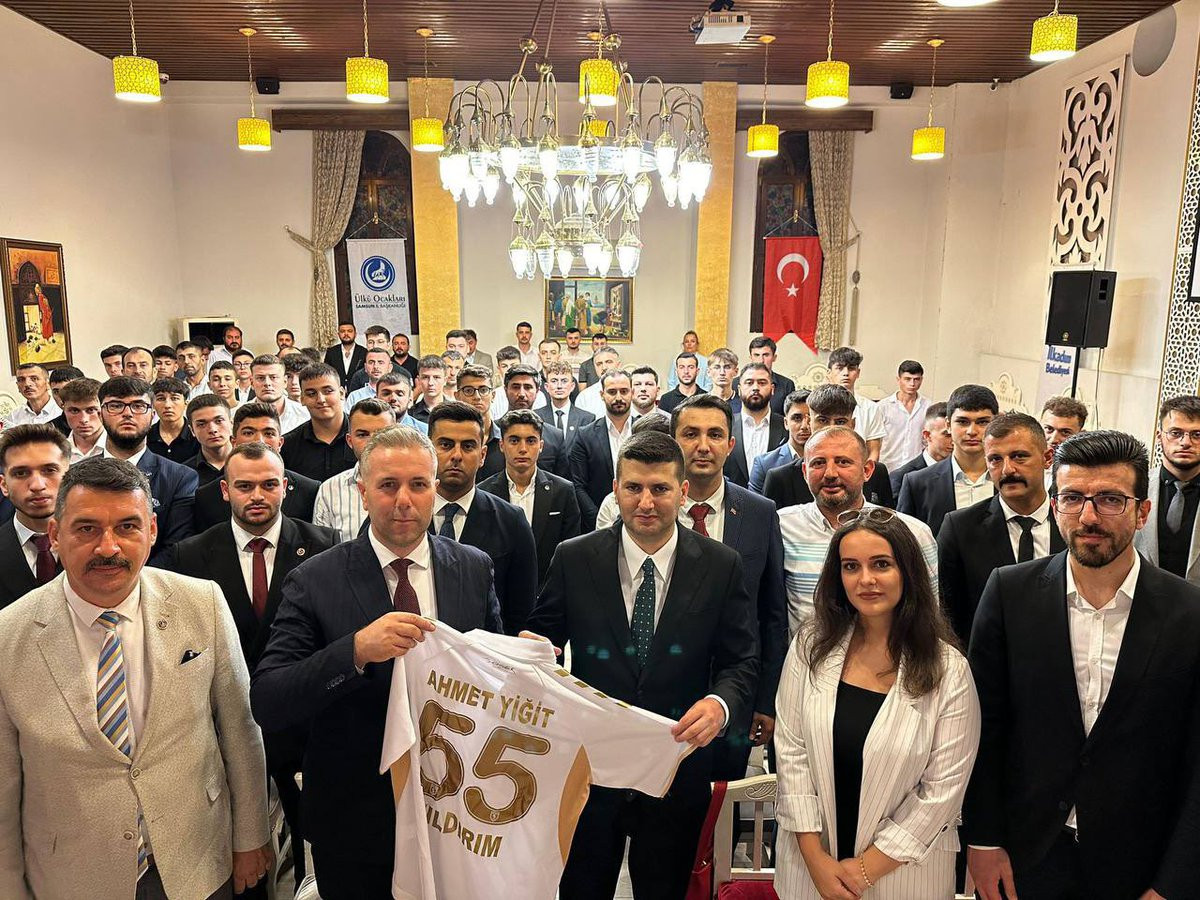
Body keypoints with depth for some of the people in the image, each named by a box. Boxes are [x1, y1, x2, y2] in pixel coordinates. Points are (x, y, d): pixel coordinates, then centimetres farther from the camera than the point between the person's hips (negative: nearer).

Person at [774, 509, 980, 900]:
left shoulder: (948, 670, -12)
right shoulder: (811, 646, -7)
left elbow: (943, 788, -11)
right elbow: (790, 749, -6)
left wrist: (866, 868, -10)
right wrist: (816, 858, -9)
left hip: (903, 869, -1)